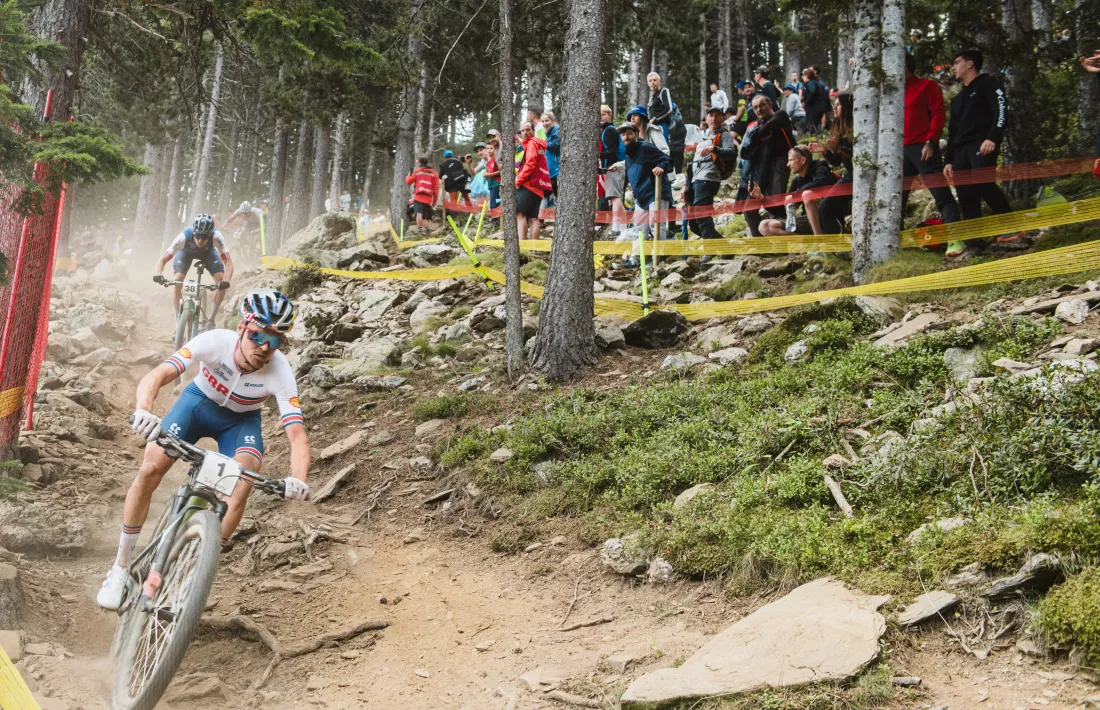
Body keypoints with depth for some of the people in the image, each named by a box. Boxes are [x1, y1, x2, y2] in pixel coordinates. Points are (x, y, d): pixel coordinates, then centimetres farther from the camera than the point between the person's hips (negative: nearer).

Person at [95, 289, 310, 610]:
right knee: (150, 469, -16)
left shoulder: (281, 372, -32)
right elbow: (156, 376, -41)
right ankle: (120, 569, 3)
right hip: (198, 402, 0)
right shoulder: (215, 341, -33)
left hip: (240, 421, 0)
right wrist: (144, 410, -62)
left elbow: (297, 436, -39)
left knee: (244, 480, -26)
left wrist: (298, 480, -58)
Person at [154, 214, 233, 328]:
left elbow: (228, 263, -41)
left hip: (208, 252, 1)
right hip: (186, 251, -1)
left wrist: (226, 281, -59)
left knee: (221, 281, -20)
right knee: (177, 280, -23)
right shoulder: (184, 236, -41)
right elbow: (163, 259, -37)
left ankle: (211, 320, -3)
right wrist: (157, 274, -56)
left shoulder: (216, 237, -40)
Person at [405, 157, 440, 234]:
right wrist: (435, 199, 13)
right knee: (425, 216, 16)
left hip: (418, 196, -4)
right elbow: (436, 187, 8)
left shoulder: (417, 171, 6)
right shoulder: (434, 173, 14)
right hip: (428, 198, 4)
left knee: (419, 213, -13)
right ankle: (426, 229, 6)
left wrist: (408, 177, 36)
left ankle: (419, 230, -24)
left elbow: (408, 181, 13)